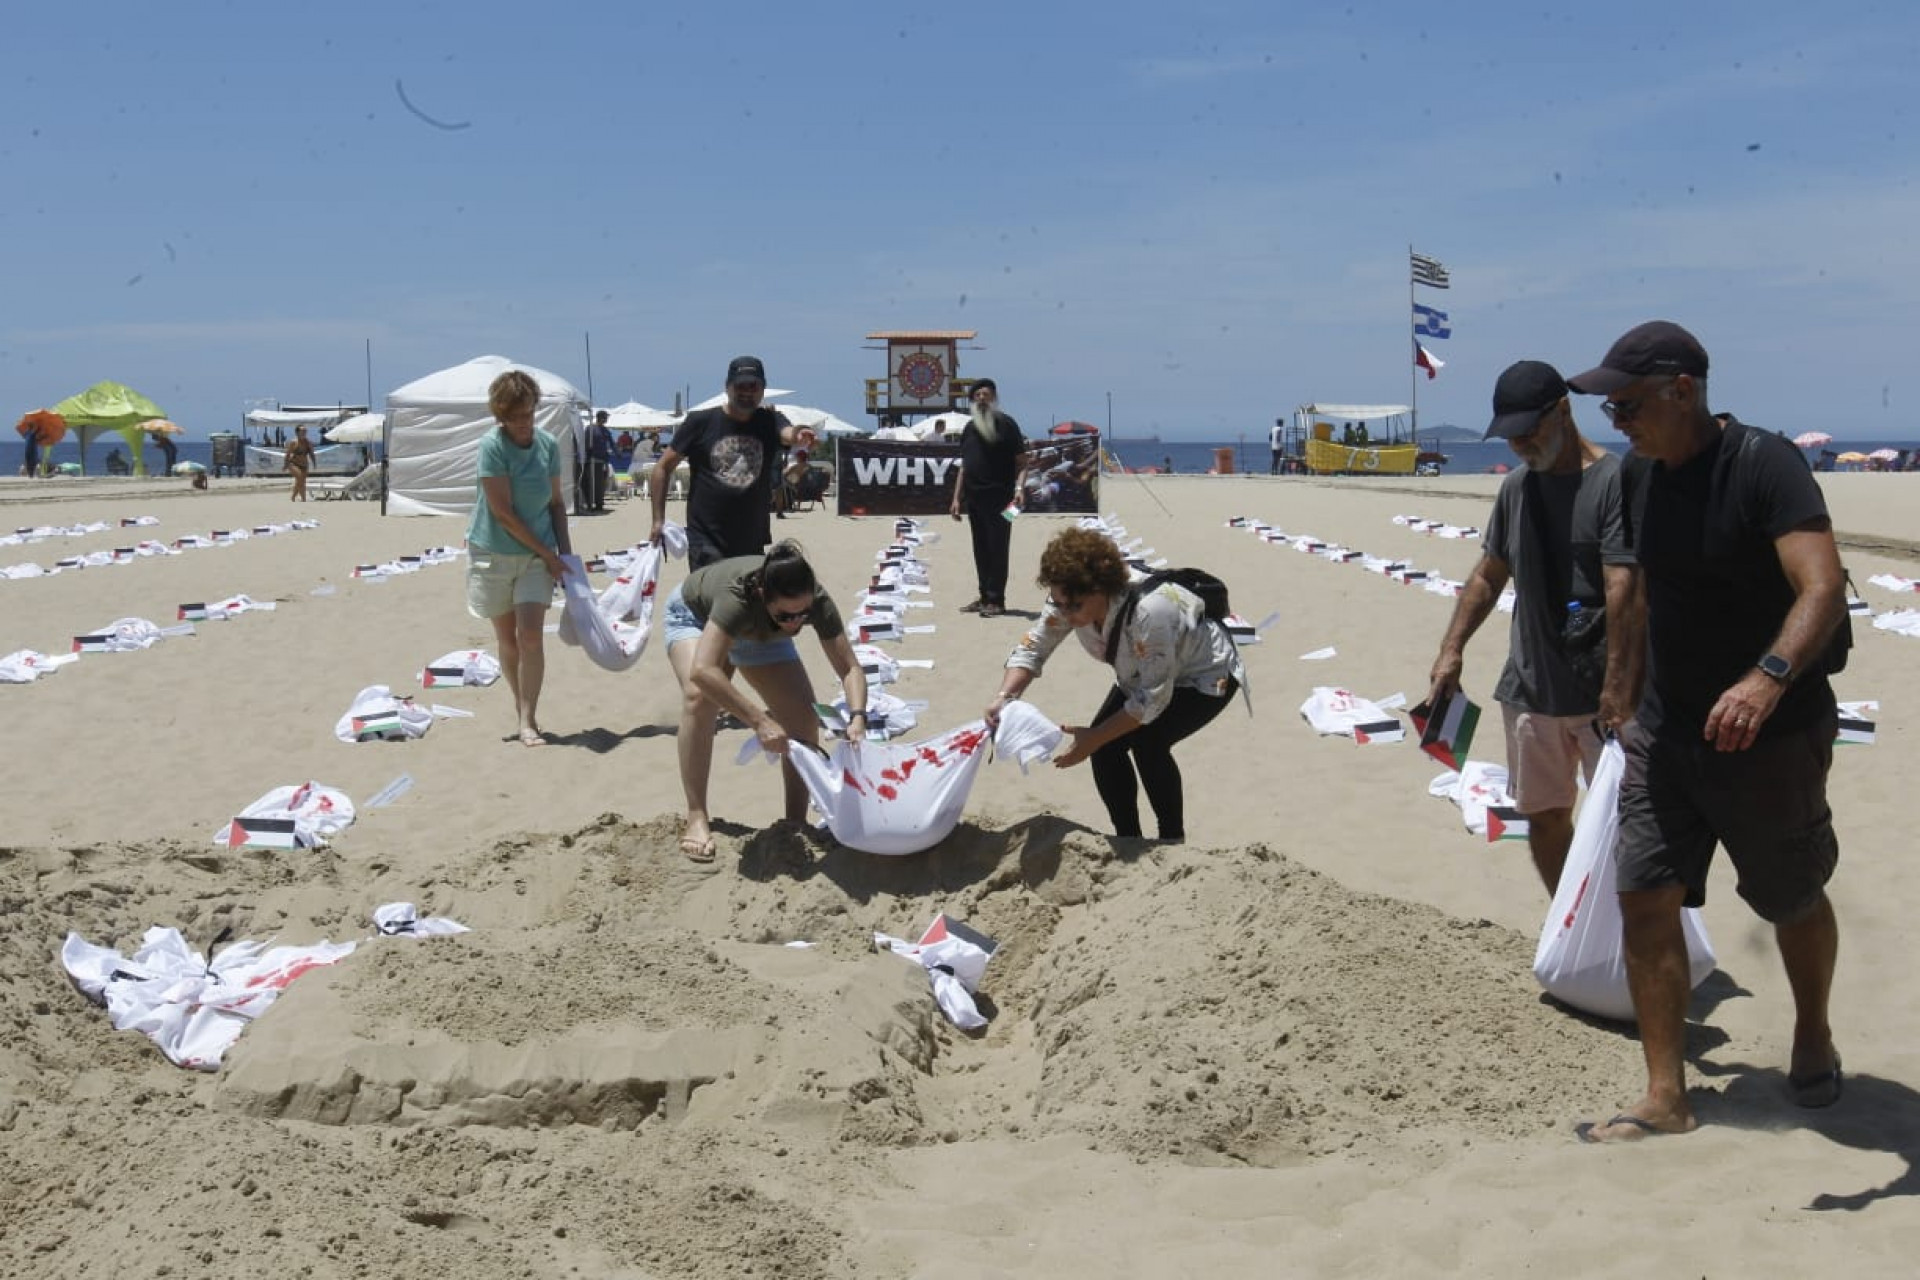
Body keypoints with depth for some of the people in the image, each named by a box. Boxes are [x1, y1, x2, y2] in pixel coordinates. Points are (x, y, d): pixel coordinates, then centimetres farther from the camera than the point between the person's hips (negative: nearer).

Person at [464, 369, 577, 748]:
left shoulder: (548, 445, -2)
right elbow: (503, 512, -17)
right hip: (493, 553, -2)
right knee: (507, 640, 9)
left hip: (538, 554, 2)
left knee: (531, 635, -12)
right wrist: (548, 554, -15)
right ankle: (522, 704, 28)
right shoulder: (492, 446, -15)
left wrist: (564, 552, 1)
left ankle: (528, 719, -8)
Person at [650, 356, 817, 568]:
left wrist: (798, 435, -44)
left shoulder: (768, 422, 4)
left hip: (752, 543, 3)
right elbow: (663, 467, 5)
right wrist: (658, 520, -1)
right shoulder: (700, 422, 0)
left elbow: (788, 434, -19)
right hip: (706, 540, -3)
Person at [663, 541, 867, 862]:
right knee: (699, 695, -32)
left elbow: (850, 668, -32)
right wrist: (759, 721, -60)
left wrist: (857, 717, -50)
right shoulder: (738, 595, -47)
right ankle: (697, 818, -26)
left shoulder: (814, 599, -35)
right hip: (695, 616, -4)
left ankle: (796, 823, 2)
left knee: (804, 715, -12)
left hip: (760, 634, 4)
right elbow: (702, 670, -57)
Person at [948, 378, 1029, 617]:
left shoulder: (1006, 424, -2)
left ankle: (996, 600, -4)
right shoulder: (969, 428, 17)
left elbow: (1021, 462, -5)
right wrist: (957, 497, 16)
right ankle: (985, 596, 15)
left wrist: (1020, 487, -20)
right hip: (974, 498, 6)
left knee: (998, 548, -6)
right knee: (980, 549, 8)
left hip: (999, 499, -6)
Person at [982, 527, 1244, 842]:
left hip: (1206, 675, -7)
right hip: (1143, 675, 7)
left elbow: (1153, 699, -35)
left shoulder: (1148, 613, -43)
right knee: (1106, 744, -10)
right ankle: (1128, 840, 9)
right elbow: (1032, 648, -15)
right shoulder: (1069, 601, -24)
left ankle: (1173, 840, -5)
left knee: (1147, 742, -25)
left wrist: (1093, 739, -32)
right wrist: (1004, 696, -34)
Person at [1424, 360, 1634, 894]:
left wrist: (1618, 682, -27)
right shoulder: (1517, 486, 10)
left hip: (1602, 692, -7)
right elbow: (1489, 575, 18)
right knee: (1544, 815, 13)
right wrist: (1452, 650, 10)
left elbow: (1623, 588, -21)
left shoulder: (1614, 481, -13)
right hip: (1530, 687, 7)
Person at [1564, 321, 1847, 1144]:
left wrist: (1770, 677, -48)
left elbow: (1824, 588, -33)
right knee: (1645, 898, -3)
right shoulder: (1639, 476, 2)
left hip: (1771, 734, -6)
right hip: (1665, 730, 6)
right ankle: (1665, 1099, 2)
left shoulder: (1764, 468, -20)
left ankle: (1813, 1037, 41)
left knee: (1793, 900, 14)